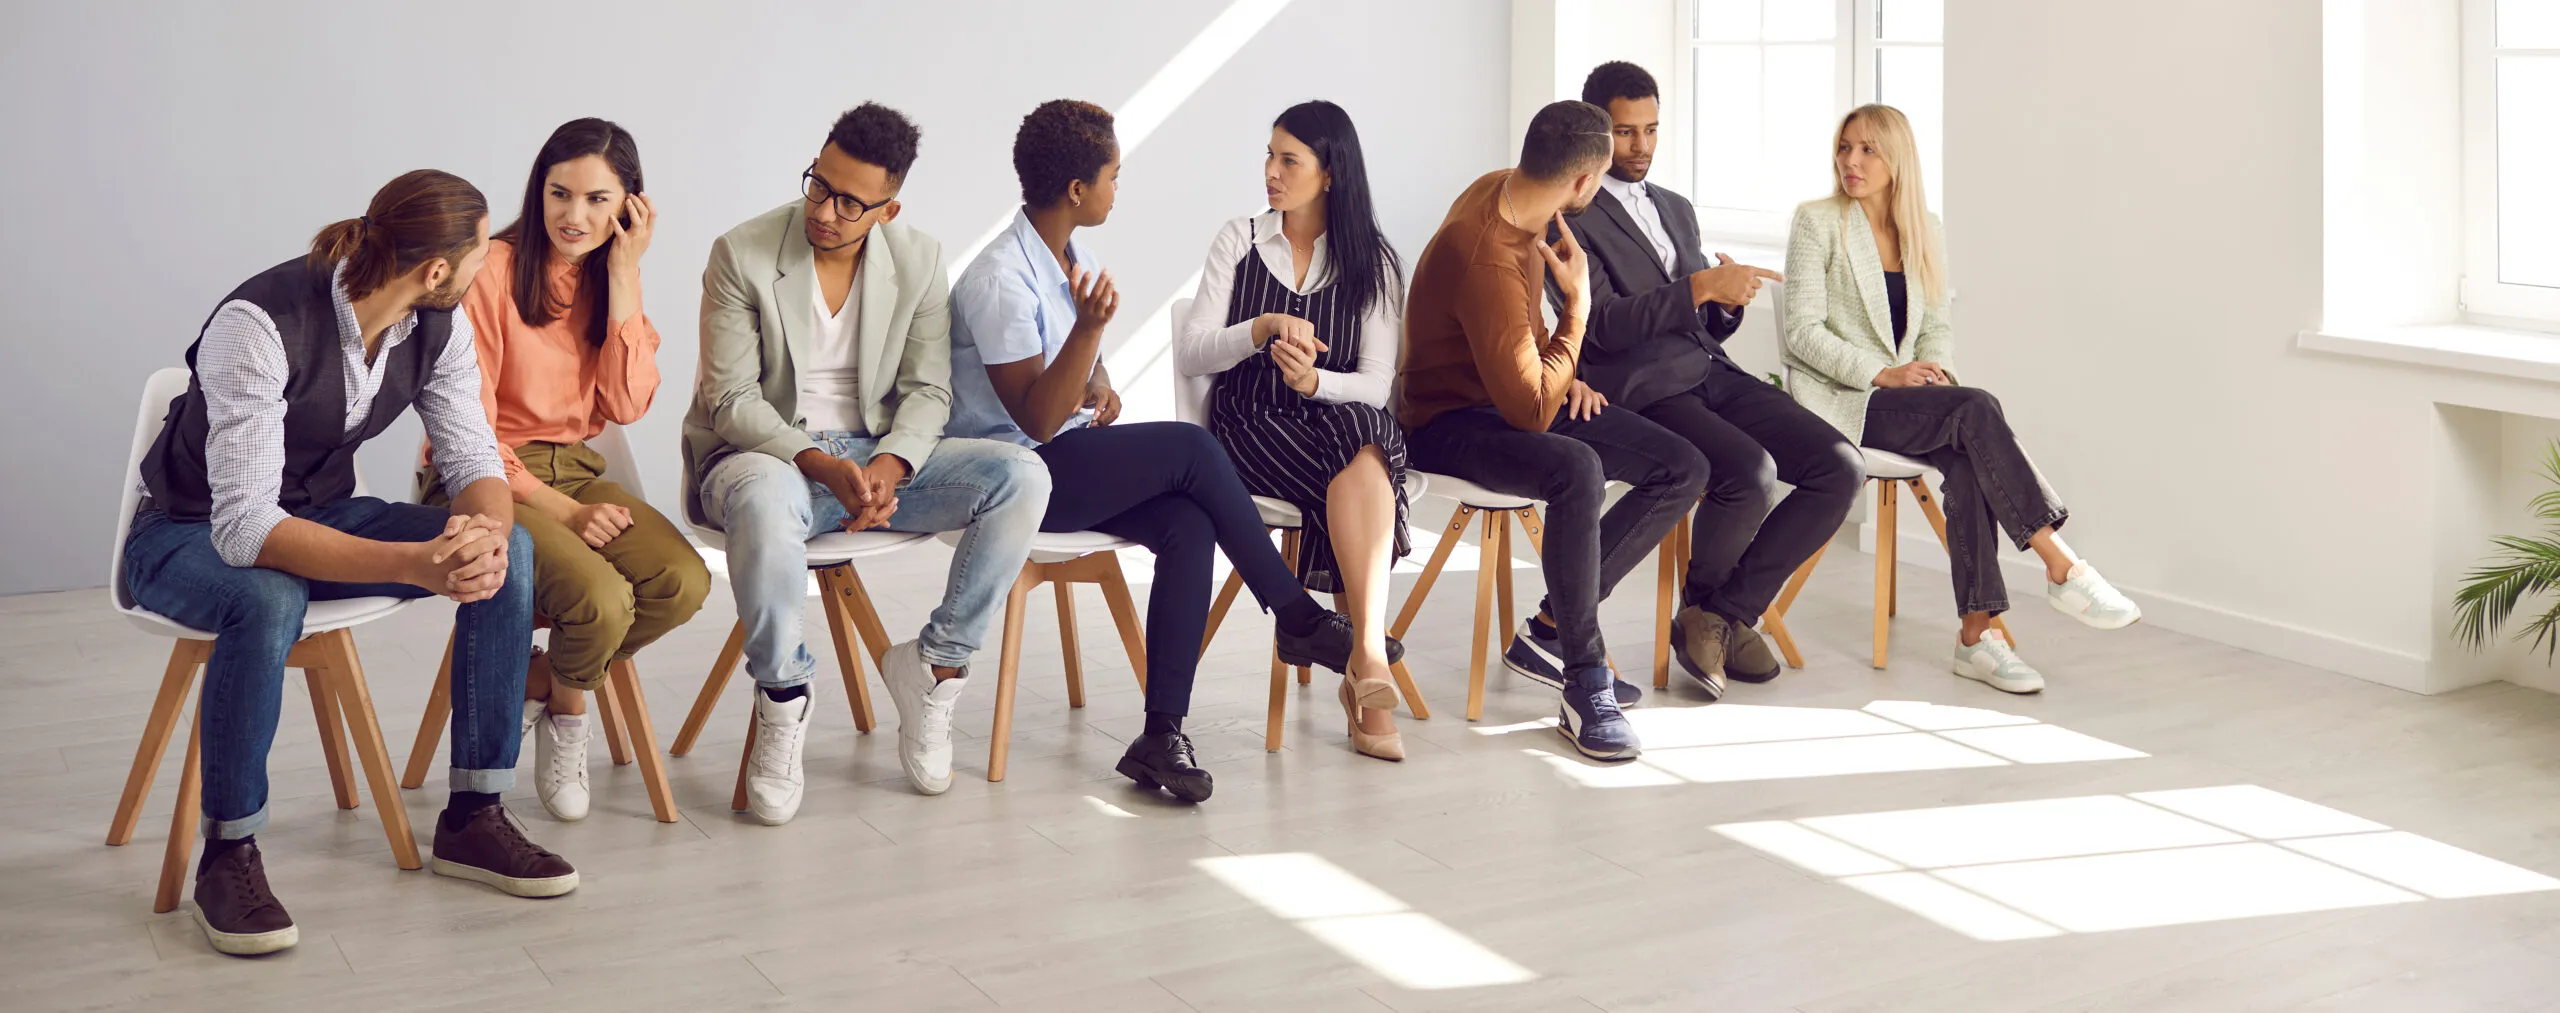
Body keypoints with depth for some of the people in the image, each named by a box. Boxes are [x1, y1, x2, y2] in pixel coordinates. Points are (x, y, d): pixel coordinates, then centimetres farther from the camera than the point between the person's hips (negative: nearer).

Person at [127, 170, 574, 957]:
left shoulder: (437, 326, -11)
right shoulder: (260, 323, -32)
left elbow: (474, 459, -9)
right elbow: (244, 526, -38)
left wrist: (485, 527, -36)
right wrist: (410, 563, -50)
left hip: (320, 517, 6)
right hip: (191, 534, -6)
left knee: (509, 553, -17)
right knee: (269, 600, -41)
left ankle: (473, 816, -7)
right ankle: (228, 856, -20)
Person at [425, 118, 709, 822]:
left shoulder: (610, 277, 7)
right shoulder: (493, 269, -12)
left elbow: (627, 406, -7)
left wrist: (624, 273, -10)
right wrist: (559, 510, -20)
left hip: (575, 471, 6)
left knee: (683, 583, -23)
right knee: (600, 600, -32)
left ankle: (535, 681, 3)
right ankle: (567, 708, 6)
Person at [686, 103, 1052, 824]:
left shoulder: (918, 260, 2)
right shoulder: (741, 255, -9)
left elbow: (928, 390, 2)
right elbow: (729, 401, -11)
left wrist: (890, 462, -20)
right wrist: (822, 466, -26)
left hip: (878, 456, 4)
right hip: (767, 455, -4)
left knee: (1022, 476, -20)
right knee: (764, 498, -43)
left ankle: (934, 664, -9)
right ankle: (783, 696, -21)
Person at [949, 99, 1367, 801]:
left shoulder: (1071, 261, 12)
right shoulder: (999, 281, -17)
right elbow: (1036, 419, -20)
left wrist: (1100, 389, 4)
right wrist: (1089, 326, -32)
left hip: (1069, 460, 9)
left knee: (1188, 526, -19)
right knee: (1191, 448, -21)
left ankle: (1163, 736, -23)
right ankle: (1298, 617, -7)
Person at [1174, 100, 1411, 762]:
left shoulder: (1372, 262, 11)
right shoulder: (1239, 242, 10)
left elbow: (1377, 383, 0)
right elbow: (1188, 356, 1)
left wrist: (1314, 380, -21)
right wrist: (1261, 329, -17)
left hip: (1341, 421, 1)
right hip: (1249, 428, -1)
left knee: (1368, 445, -37)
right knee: (1362, 474, -33)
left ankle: (1365, 664, -41)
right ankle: (1371, 664, -34)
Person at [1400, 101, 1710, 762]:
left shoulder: (1506, 189, 0)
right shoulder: (1487, 259, -30)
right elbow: (1530, 411, -29)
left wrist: (1562, 372, 8)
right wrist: (1577, 307, -20)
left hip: (1515, 391, 10)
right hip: (1453, 422, -10)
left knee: (1683, 470, -3)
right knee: (1578, 469, -40)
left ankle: (1551, 630, -2)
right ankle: (1586, 684, -28)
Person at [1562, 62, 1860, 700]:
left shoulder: (1677, 209, 25)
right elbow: (1605, 325, -14)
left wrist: (1730, 301, 0)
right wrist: (1699, 287, -21)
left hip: (1713, 376, 8)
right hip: (1642, 393, -8)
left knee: (1842, 467, -11)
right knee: (1752, 474, -32)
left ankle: (1725, 610, -3)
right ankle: (1702, 600, 0)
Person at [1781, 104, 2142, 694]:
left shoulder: (1923, 230, 14)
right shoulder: (1817, 224, -2)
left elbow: (1937, 324, 18)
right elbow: (1803, 330, -8)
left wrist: (1934, 370, -5)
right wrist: (1884, 374, -17)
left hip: (1901, 393, 5)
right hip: (1836, 401, -5)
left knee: (1967, 459, -28)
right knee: (1976, 410, -28)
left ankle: (1975, 635, -27)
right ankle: (2062, 569, -25)